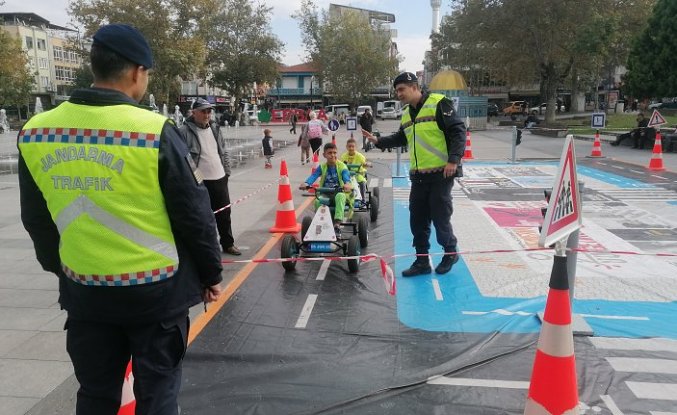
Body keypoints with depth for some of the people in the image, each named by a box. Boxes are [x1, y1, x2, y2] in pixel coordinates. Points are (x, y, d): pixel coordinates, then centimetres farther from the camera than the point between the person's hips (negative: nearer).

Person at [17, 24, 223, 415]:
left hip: (84, 290, 5)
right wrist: (211, 273, 4)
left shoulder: (35, 134, -2)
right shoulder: (156, 131, -17)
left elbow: (37, 221, 9)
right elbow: (194, 215, -11)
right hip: (155, 290, -4)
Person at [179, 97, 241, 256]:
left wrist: (227, 171, 11)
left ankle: (228, 244, 31)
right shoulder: (185, 131, -9)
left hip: (220, 179, 6)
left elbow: (224, 152, 18)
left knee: (224, 214, 15)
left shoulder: (215, 128, 11)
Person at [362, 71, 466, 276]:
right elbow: (401, 138, 30)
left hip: (441, 173, -7)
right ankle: (422, 261, 20)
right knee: (417, 219, 8)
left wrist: (454, 160, -20)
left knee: (440, 216, 0)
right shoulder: (407, 114, 15)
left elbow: (458, 131, -13)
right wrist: (378, 141, 18)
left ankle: (450, 252, 25)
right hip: (418, 175, 8)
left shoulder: (438, 103, -9)